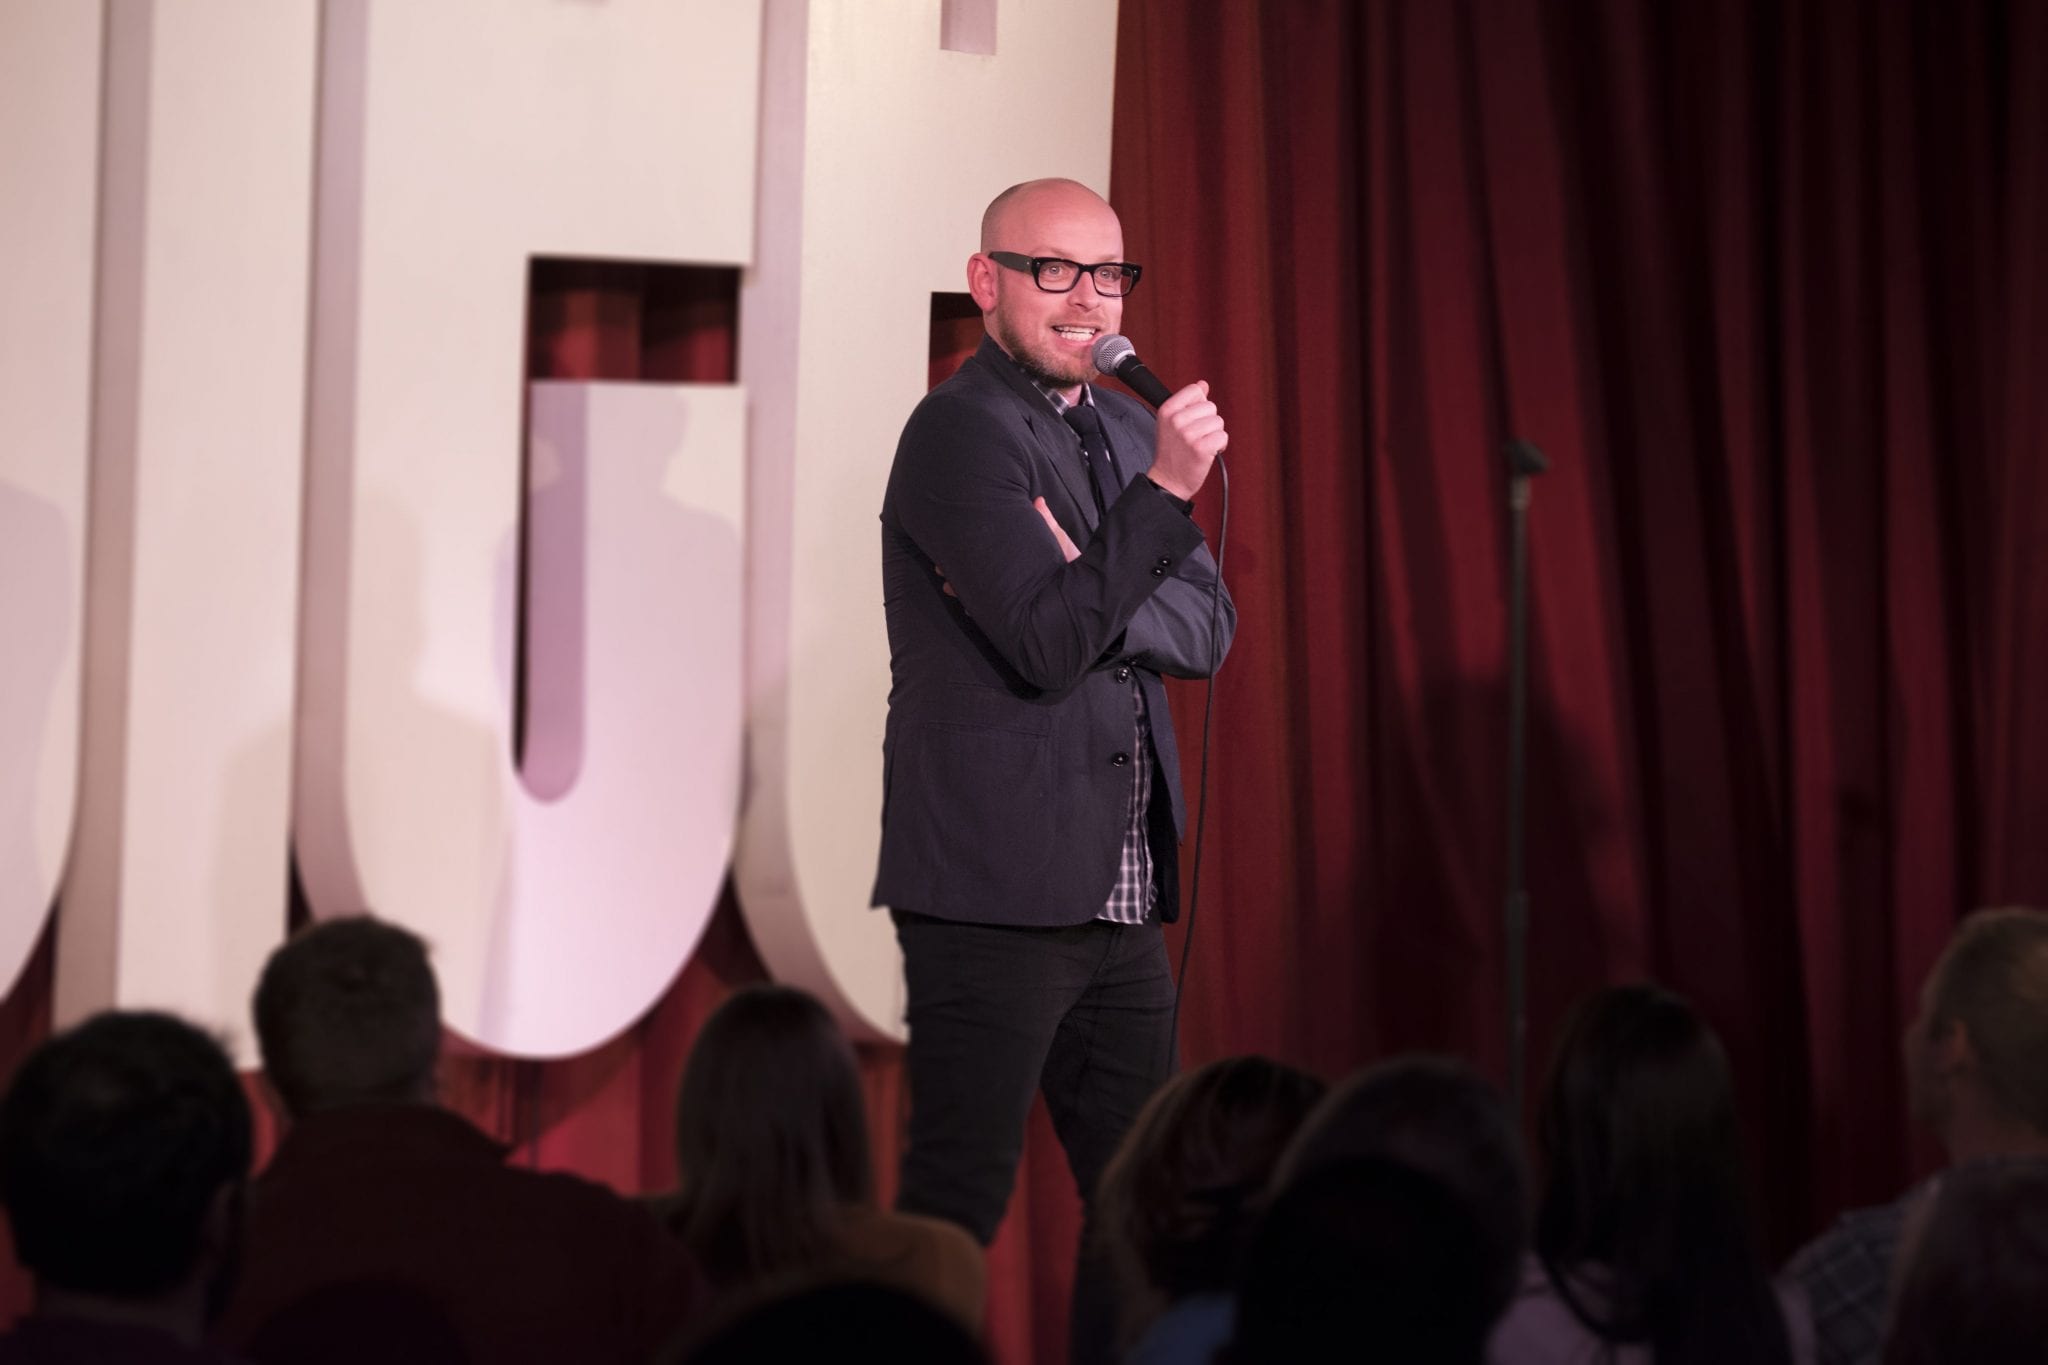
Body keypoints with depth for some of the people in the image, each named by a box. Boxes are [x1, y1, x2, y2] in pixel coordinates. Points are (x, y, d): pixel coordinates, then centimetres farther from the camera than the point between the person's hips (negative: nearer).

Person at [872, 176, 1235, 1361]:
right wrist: (1165, 489, -25)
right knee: (959, 1204, -6)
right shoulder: (961, 432, -9)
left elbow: (1207, 631, 8)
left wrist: (1077, 589, -9)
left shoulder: (1123, 428, 16)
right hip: (998, 894, -8)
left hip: (1121, 901, 8)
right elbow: (1050, 645, -19)